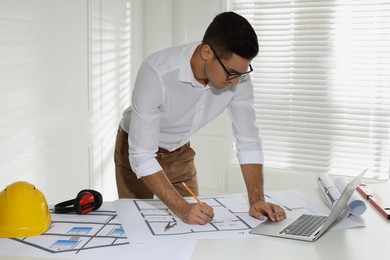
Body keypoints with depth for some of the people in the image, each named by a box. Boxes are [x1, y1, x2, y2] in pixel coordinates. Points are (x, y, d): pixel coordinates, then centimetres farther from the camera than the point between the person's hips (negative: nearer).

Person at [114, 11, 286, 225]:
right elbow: (141, 155, -37)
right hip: (137, 154, -3)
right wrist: (181, 208, -45)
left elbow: (248, 141, -16)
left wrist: (257, 200, -27)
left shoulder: (238, 76, -23)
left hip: (180, 153, 4)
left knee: (193, 221, 6)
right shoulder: (156, 73, -38)